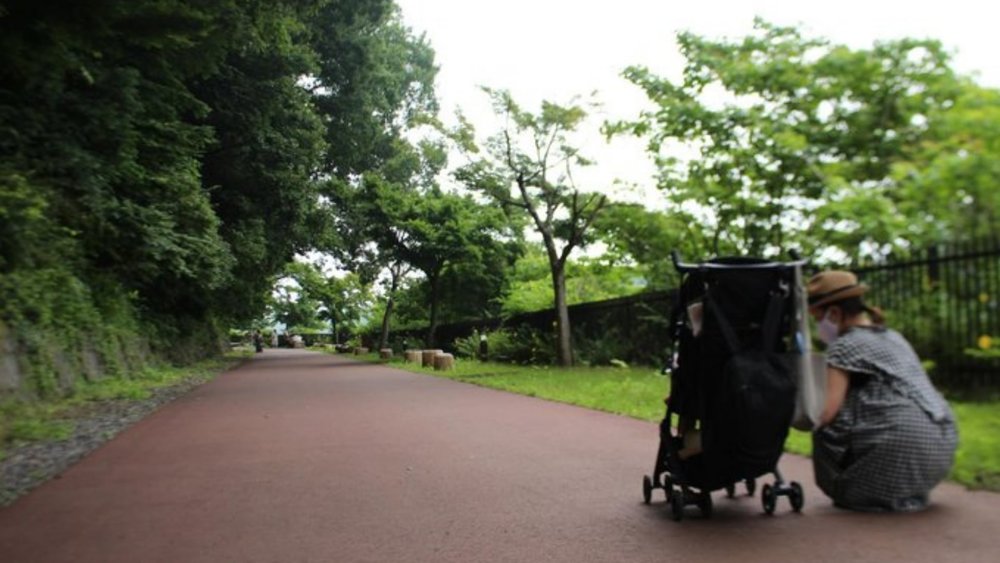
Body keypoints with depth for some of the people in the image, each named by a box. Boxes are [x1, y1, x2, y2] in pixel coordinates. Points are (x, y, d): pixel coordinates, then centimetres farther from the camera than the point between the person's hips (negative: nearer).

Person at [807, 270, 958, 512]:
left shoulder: (844, 345, -5)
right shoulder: (893, 336, 22)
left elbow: (831, 409, -14)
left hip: (905, 444, -9)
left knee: (827, 431, -1)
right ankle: (908, 491, 17)